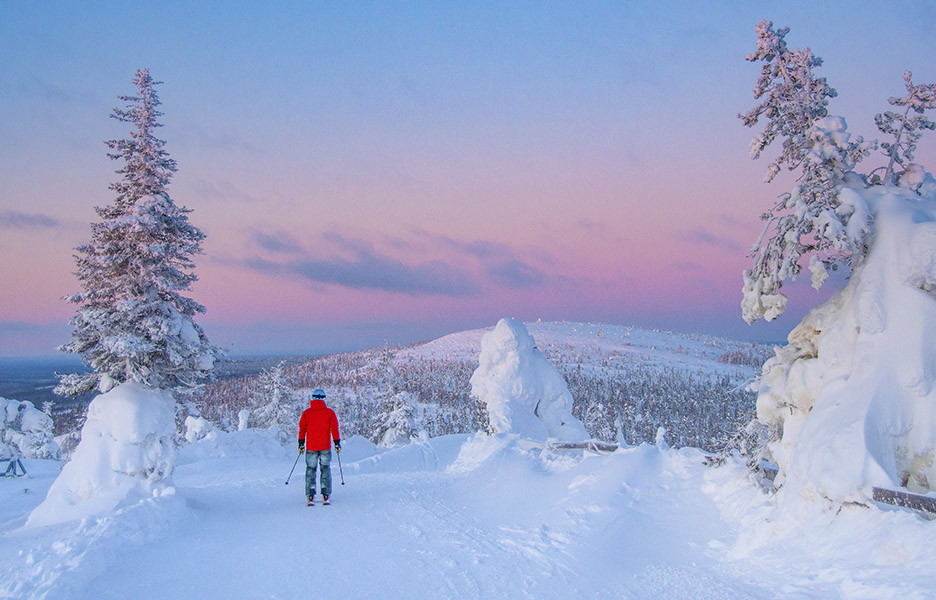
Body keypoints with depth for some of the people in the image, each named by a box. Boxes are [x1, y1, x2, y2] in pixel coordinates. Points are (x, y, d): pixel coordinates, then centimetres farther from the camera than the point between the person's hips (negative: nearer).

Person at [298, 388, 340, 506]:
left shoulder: (306, 413, 0)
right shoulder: (330, 412, -1)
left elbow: (302, 429, 2)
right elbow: (334, 429, -1)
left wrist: (301, 444, 10)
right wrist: (337, 444, 6)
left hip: (311, 447, 0)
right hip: (325, 447, 0)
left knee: (310, 470, 7)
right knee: (326, 469, 8)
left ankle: (310, 496, -2)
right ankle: (325, 495, -1)